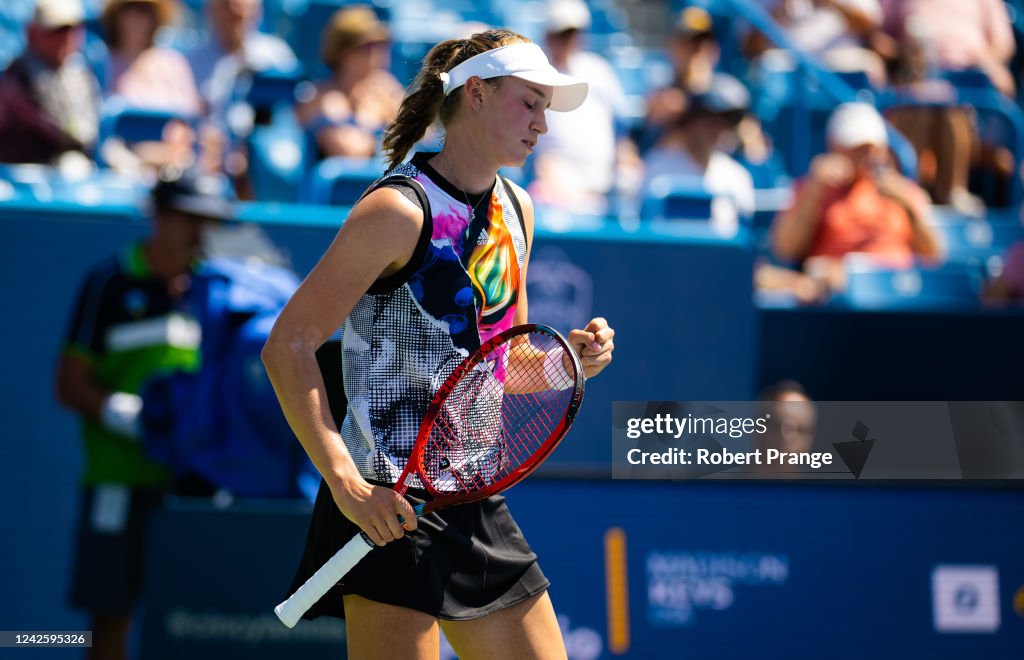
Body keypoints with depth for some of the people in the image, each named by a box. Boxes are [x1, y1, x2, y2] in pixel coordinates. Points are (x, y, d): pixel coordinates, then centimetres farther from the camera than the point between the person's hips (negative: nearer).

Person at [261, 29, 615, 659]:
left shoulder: (517, 209, 14)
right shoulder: (400, 210, -11)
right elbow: (288, 346, -15)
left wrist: (572, 354, 3)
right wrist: (344, 479, -23)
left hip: (480, 505, 8)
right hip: (390, 508, -8)